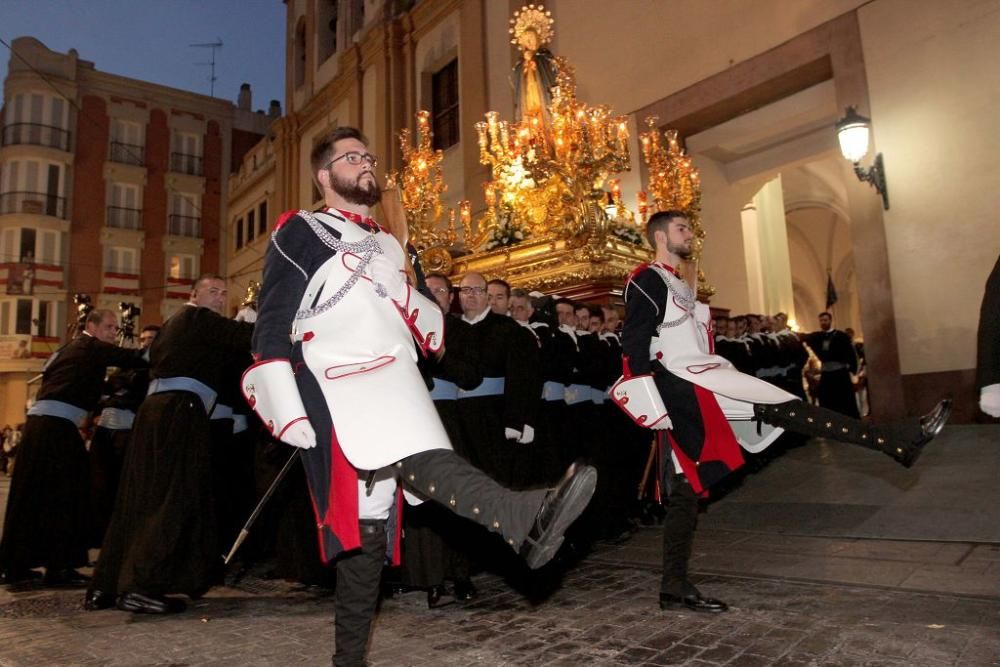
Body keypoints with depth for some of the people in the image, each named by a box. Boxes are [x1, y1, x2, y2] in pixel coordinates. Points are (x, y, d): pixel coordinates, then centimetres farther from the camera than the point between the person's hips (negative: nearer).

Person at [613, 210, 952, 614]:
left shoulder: (675, 286, 28)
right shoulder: (647, 280, -3)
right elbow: (635, 345, -14)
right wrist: (649, 401, -20)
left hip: (692, 394, 10)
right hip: (682, 384, -10)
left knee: (686, 489, 8)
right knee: (782, 409, -11)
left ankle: (674, 589, 13)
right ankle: (893, 440, -8)